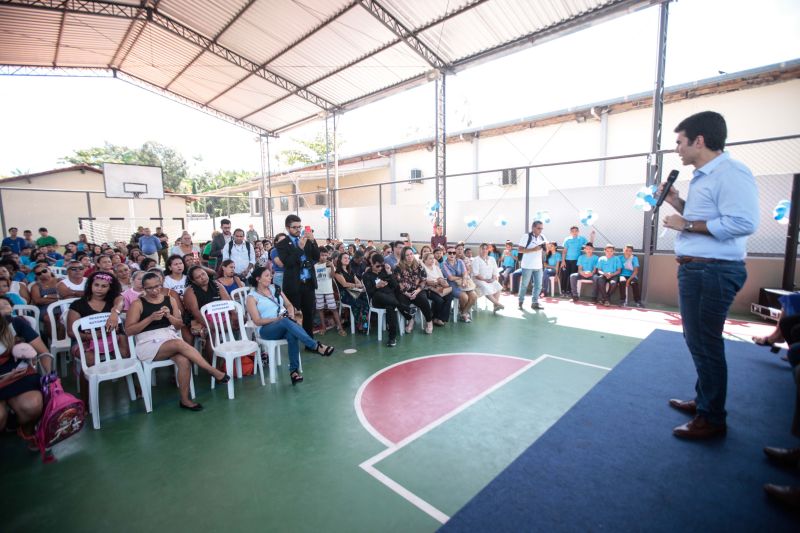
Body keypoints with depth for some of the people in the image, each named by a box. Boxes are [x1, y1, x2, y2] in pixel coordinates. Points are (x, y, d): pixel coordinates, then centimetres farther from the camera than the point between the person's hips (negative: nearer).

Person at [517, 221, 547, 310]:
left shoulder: (542, 237, 7)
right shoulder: (526, 236, -11)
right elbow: (519, 250, -16)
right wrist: (533, 249, -22)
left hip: (538, 266, 6)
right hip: (527, 265, -5)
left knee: (538, 285, 7)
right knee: (524, 284, 6)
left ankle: (534, 302, 17)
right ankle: (521, 301, 19)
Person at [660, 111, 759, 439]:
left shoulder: (731, 173, -16)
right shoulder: (702, 177, 16)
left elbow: (743, 223, -26)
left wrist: (687, 225, -19)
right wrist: (677, 202, 12)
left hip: (713, 272, -11)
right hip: (695, 269, 11)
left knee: (705, 345, -1)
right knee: (698, 342, 21)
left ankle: (712, 419, 15)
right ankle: (703, 401, 37)